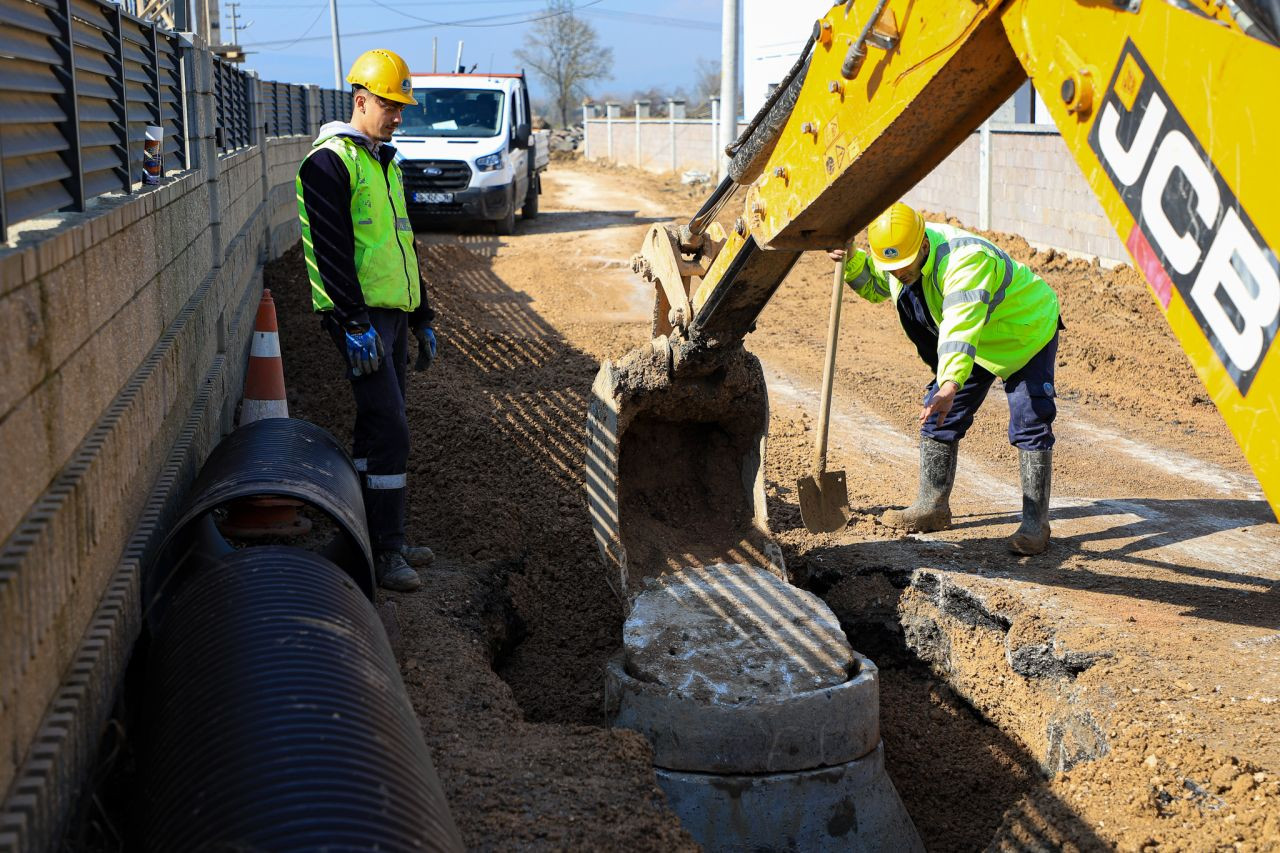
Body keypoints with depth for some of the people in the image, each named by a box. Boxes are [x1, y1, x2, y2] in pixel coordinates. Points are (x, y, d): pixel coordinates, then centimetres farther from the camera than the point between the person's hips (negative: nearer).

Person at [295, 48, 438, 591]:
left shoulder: (385, 163, 19)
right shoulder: (330, 161, -9)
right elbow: (330, 248, -17)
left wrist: (422, 317, 22)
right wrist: (354, 322, -22)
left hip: (393, 314, 9)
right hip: (360, 316, -9)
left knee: (377, 428, 12)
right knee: (390, 430, -11)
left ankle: (374, 536, 20)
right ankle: (386, 552, -6)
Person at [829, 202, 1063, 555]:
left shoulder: (965, 260, -41)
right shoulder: (901, 252, -14)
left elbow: (962, 327, -54)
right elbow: (875, 284, 8)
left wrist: (951, 385, -67)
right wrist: (852, 262, -14)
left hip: (1026, 332, -8)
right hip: (977, 345, 8)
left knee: (1030, 426, -13)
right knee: (940, 418, 5)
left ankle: (1035, 524, -6)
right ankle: (932, 506, 17)